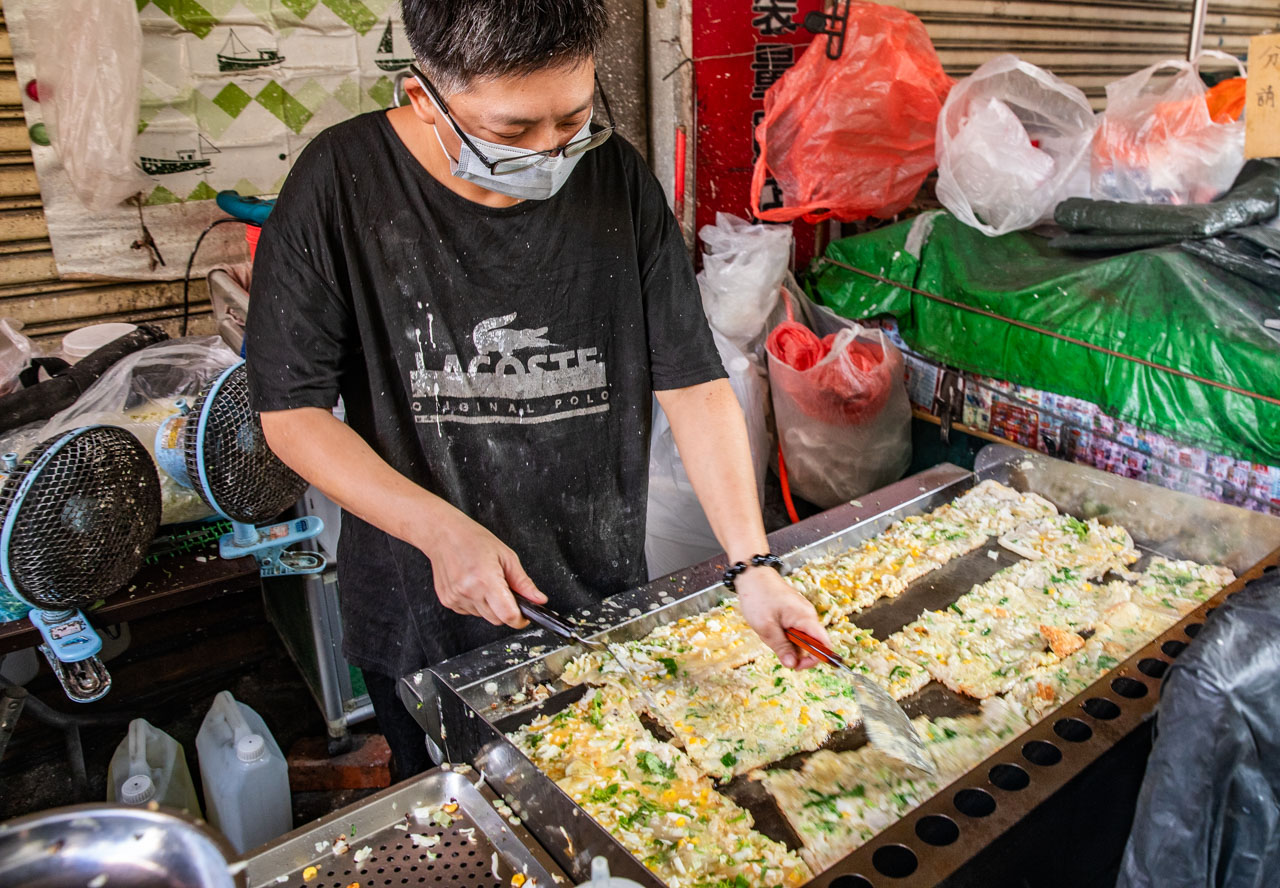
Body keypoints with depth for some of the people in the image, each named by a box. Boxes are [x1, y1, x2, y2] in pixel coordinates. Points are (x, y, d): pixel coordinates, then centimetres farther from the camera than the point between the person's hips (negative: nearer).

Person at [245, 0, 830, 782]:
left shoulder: (617, 178, -8)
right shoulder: (343, 184, -15)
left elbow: (693, 382, -8)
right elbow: (292, 411, -11)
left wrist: (751, 563, -15)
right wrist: (442, 530, -22)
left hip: (602, 607, 2)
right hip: (424, 616, -1)